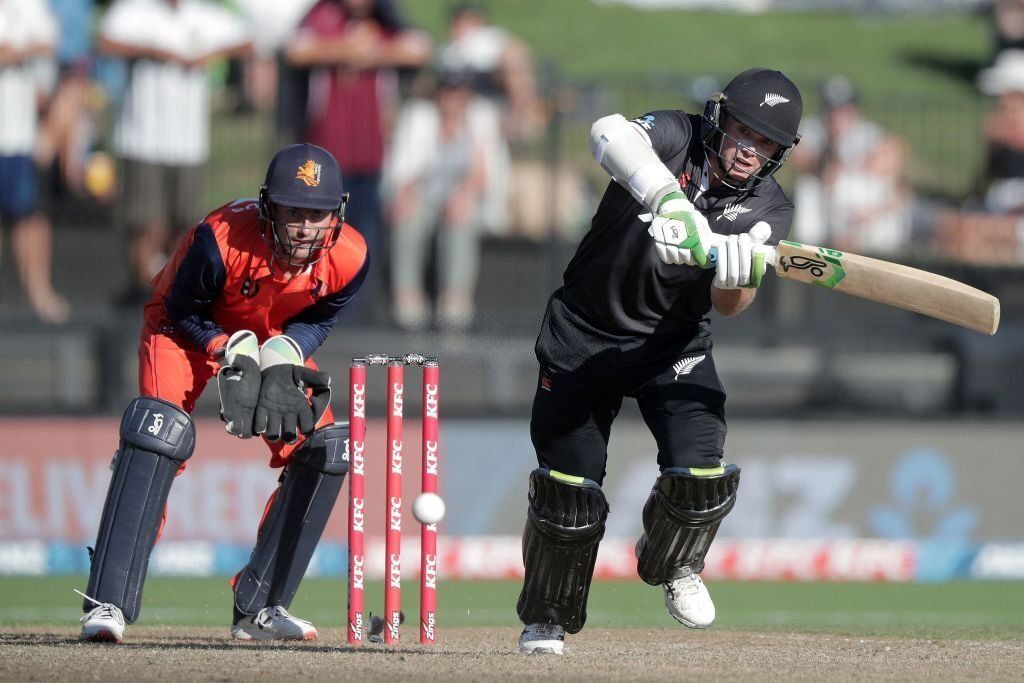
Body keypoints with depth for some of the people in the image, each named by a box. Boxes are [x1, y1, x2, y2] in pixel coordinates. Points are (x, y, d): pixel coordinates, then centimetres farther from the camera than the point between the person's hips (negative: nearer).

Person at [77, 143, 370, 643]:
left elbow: (317, 320, -4)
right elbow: (181, 311, -18)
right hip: (193, 329, -5)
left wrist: (282, 359, -22)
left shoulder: (348, 258, -25)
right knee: (160, 429, -28)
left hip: (277, 340, 5)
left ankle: (259, 606, 4)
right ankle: (108, 603, -29)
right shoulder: (222, 238, -36)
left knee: (325, 447, -8)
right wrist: (233, 354, -30)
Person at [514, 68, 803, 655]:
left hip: (672, 346, 2)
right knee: (568, 482, -4)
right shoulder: (677, 137, -14)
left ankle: (672, 563, 17)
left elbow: (730, 305, -20)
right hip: (583, 335, -2)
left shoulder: (768, 210, -8)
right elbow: (611, 133, -39)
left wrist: (738, 273, -44)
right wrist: (671, 202, -53)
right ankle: (547, 619, 20)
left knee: (701, 470, -17)